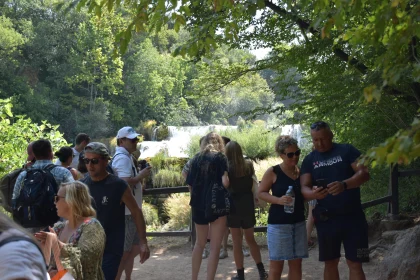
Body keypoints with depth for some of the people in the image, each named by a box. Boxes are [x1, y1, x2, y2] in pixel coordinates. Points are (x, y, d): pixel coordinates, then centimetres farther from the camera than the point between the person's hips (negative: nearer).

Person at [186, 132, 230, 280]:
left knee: (200, 243, 21)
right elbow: (225, 182, -15)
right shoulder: (220, 157, -4)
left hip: (198, 204, 5)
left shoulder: (196, 158, 8)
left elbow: (190, 183, 6)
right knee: (215, 247, 2)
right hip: (217, 204, -5)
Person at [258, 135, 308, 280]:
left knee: (296, 263, 9)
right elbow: (261, 193, -6)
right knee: (276, 264, -1)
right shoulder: (273, 172, -8)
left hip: (298, 222, 5)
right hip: (278, 223, -5)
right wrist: (278, 200, -21)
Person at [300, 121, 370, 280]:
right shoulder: (309, 160, 7)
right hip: (326, 219, 3)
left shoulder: (347, 150, -1)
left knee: (355, 263, -2)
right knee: (330, 263, 11)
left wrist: (344, 184, -30)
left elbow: (364, 173, -11)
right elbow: (304, 188, -1)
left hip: (352, 217, -3)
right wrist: (313, 194, -26)